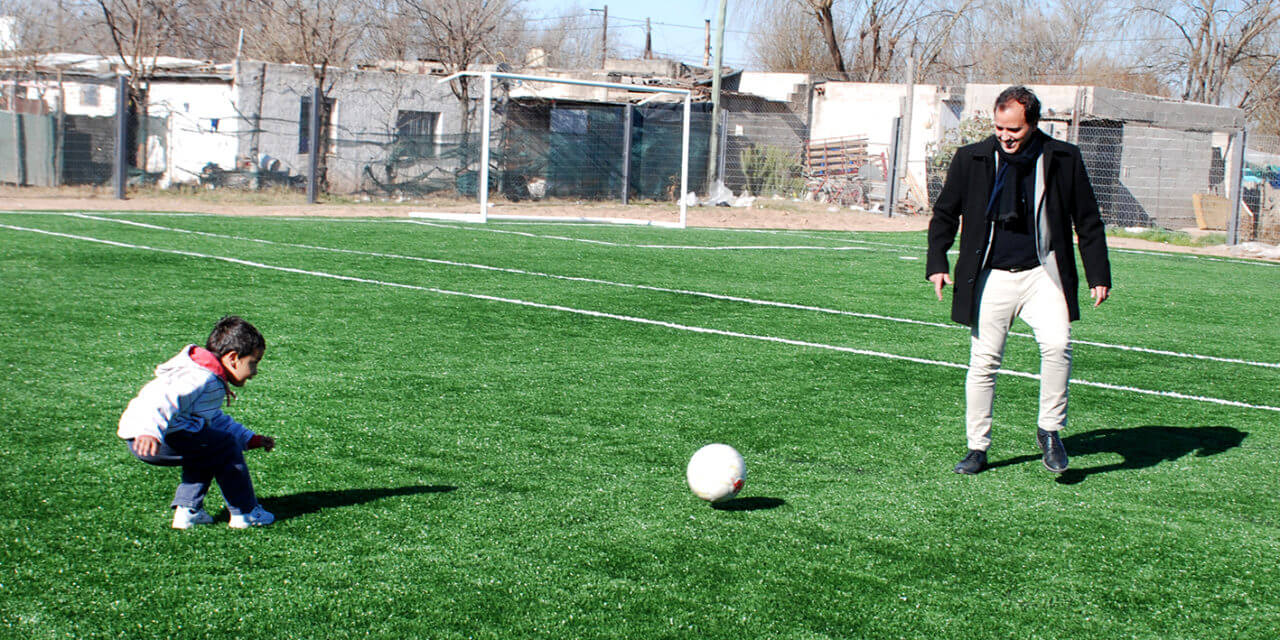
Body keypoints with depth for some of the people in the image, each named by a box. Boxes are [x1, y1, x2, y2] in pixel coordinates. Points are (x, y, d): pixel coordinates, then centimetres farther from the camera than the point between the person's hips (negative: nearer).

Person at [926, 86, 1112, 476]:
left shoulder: (1064, 160, 1)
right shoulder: (971, 159, 3)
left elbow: (1087, 221, 9)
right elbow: (944, 213, 14)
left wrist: (1098, 276, 6)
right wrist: (937, 262, 4)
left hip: (1042, 272, -1)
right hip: (991, 277, 1)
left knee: (1057, 345, -21)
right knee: (984, 361, 1)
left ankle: (1049, 430, -3)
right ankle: (978, 447, 14)